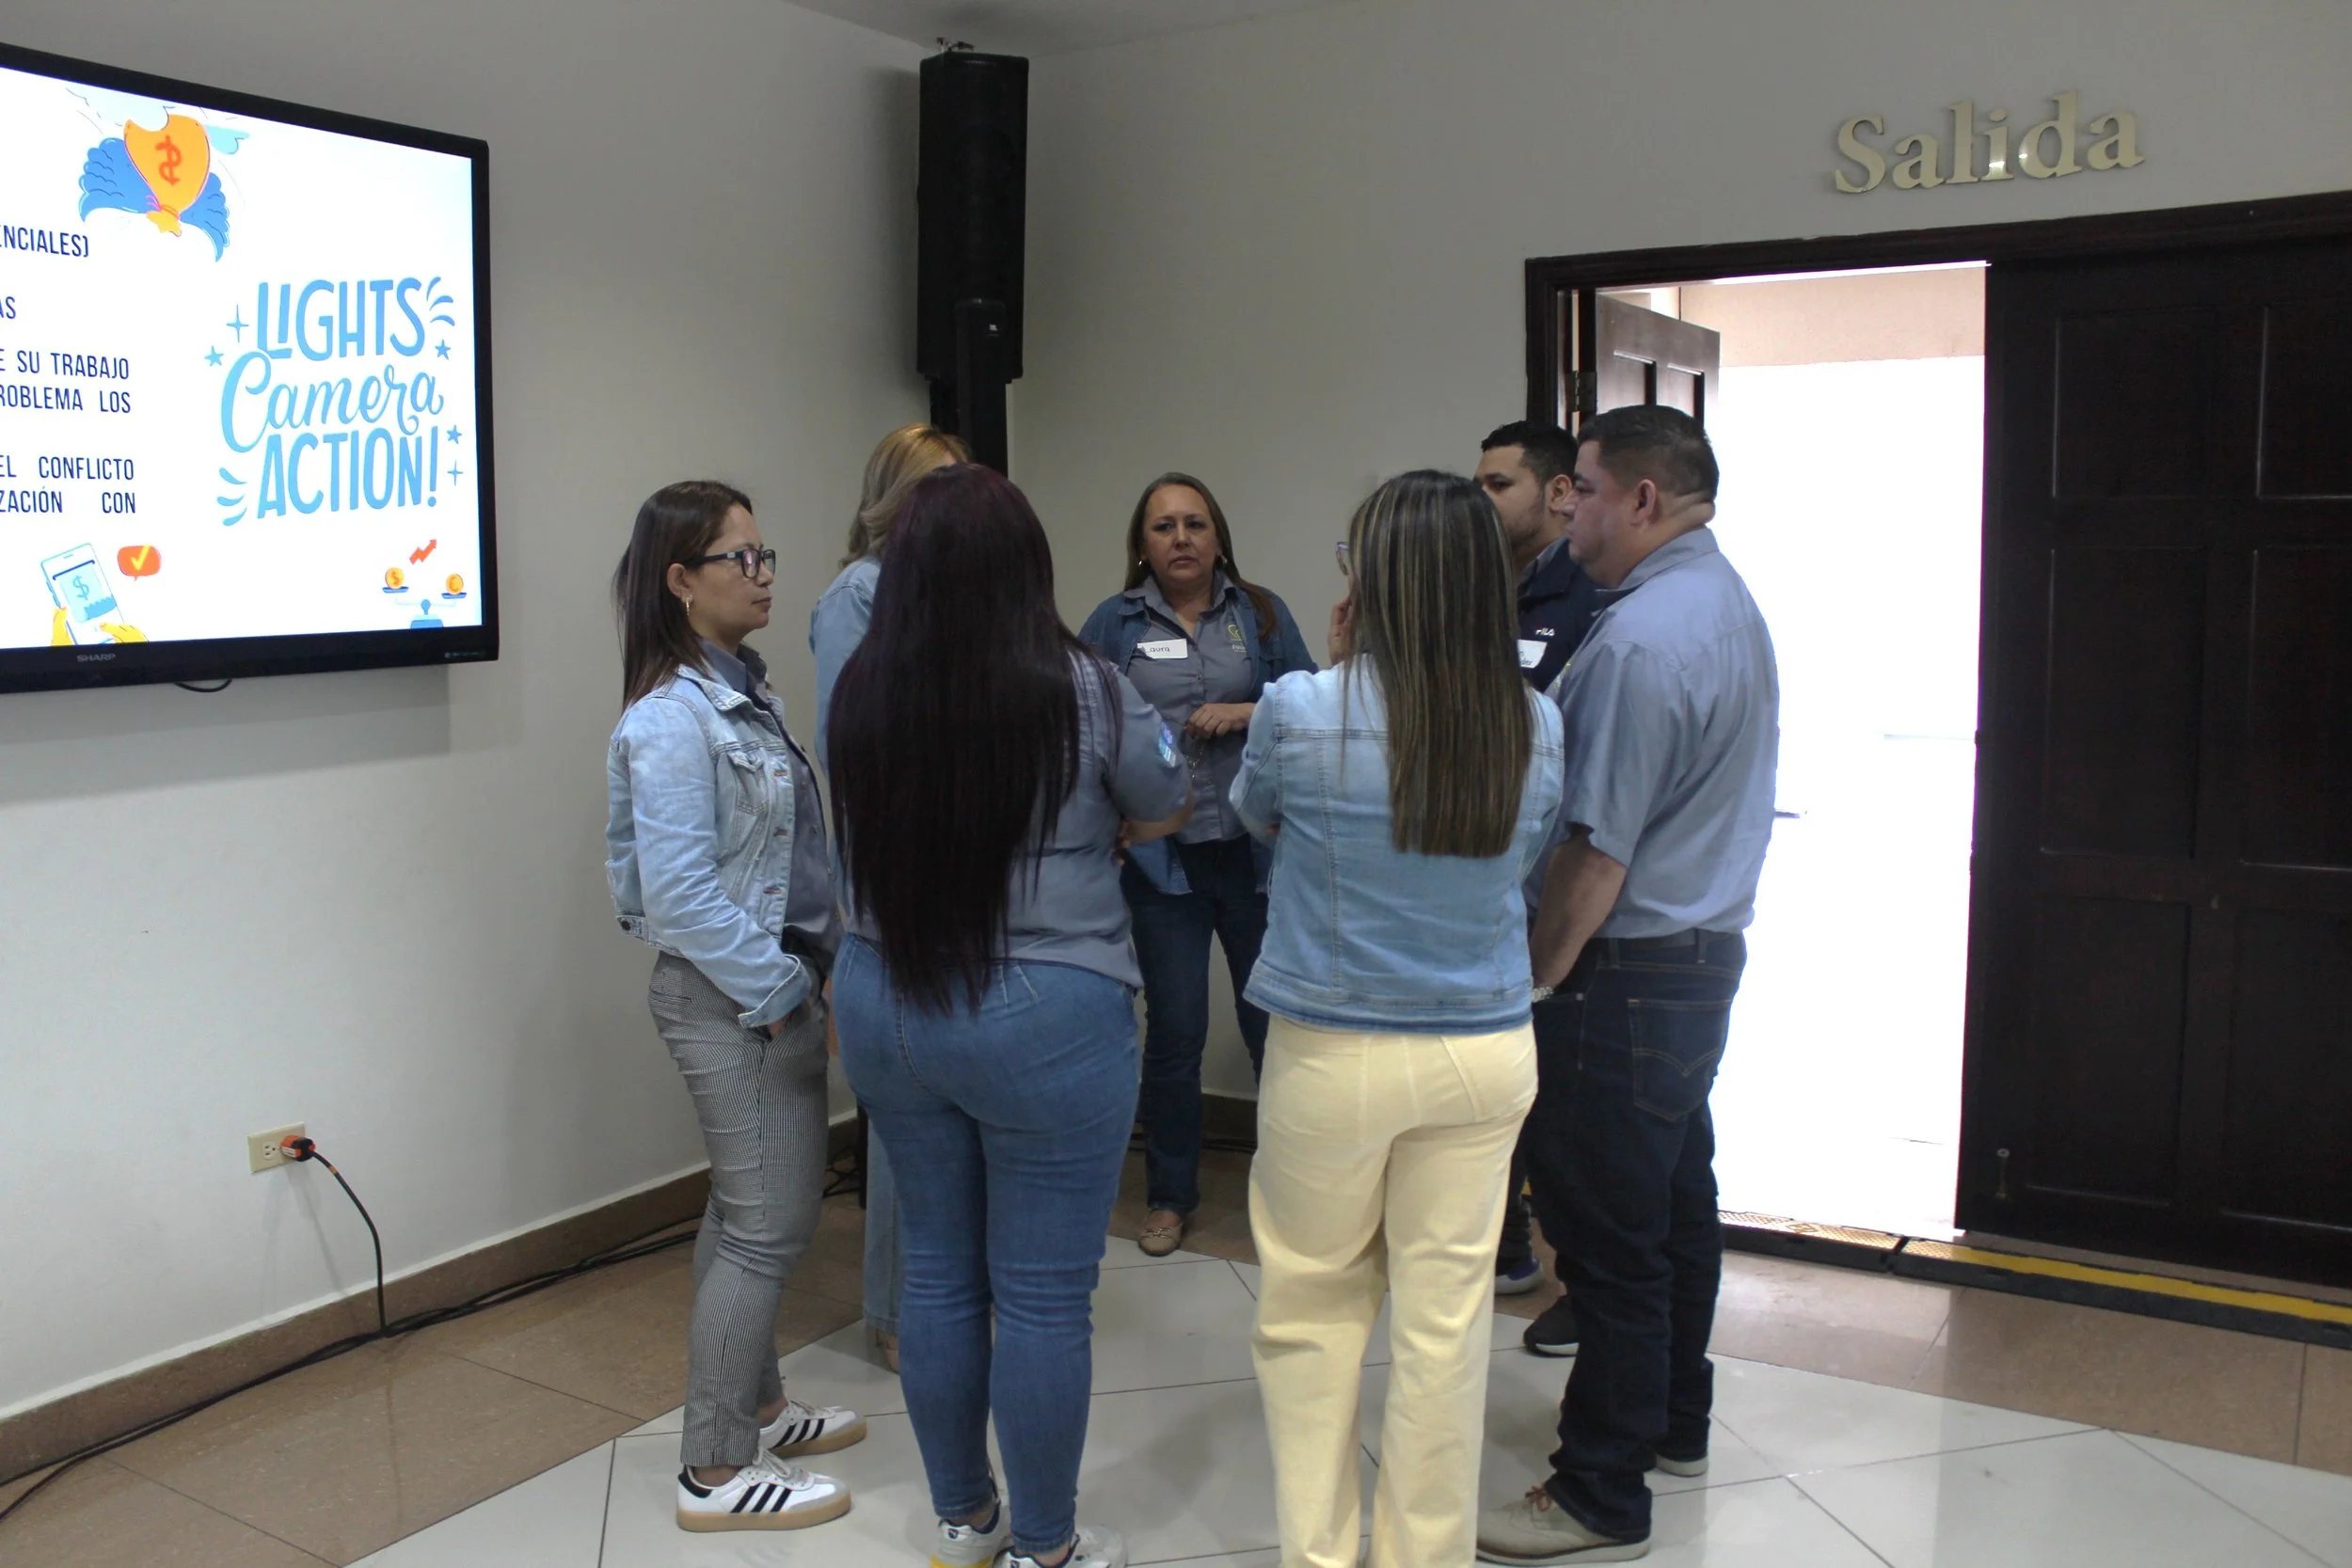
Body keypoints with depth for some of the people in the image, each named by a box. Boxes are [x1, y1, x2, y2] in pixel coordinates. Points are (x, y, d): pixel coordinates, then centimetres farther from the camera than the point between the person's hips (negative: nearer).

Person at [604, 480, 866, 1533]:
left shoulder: (740, 692, 11)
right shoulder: (671, 719, -19)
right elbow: (679, 893, -23)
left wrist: (812, 968, 9)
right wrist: (780, 991, -17)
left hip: (769, 989, 9)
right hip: (731, 1000, -9)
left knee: (749, 1214, 19)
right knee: (770, 1226, -2)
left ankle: (754, 1407, 35)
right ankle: (715, 1472, 11)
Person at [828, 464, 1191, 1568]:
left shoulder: (861, 691, -3)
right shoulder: (1084, 690, -14)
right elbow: (1164, 815, 3)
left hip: (885, 1009, 5)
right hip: (1044, 1021, -5)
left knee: (939, 1272, 18)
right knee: (1043, 1296, 8)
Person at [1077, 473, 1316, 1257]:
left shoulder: (1262, 613, 5)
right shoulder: (1113, 624, 4)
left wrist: (1249, 713, -13)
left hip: (1258, 850, 1)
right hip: (1162, 858, 0)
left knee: (1274, 1023, 7)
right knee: (1173, 1032, 5)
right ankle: (1170, 1195, 24)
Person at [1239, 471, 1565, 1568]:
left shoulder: (1301, 710, -14)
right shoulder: (1537, 726, -3)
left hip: (1333, 1055, -3)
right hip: (1487, 1052, 3)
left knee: (1312, 1310, 15)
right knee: (1447, 1316, 13)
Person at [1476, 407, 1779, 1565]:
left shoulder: (1640, 638, -22)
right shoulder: (1733, 607, 9)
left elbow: (1596, 852, -23)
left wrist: (1531, 983, -13)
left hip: (1632, 969, -10)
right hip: (1710, 948, 10)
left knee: (1610, 1230, -1)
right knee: (1677, 1195, 21)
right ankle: (1672, 1418, 37)